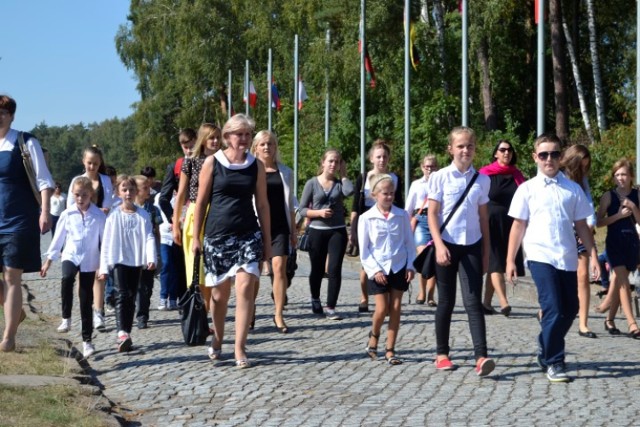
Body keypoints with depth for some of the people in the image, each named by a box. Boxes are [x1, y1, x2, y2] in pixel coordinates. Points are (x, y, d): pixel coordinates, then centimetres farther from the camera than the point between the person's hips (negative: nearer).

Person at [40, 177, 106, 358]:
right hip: (70, 256, 1)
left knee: (86, 301, 4)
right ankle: (66, 318, -19)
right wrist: (48, 260, 8)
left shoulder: (99, 216, -5)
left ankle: (87, 340, 14)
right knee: (67, 278, -34)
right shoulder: (67, 214, 0)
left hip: (89, 261, 0)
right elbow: (58, 237, 7)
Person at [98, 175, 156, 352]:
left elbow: (149, 237, -2)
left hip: (136, 262, 3)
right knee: (122, 296, -16)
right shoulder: (114, 216, 0)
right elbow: (107, 242, 1)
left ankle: (126, 334, 16)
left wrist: (151, 258, -17)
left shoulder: (142, 215, 4)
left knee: (132, 298, 8)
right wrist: (104, 267, -2)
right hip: (119, 261, -3)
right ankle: (122, 333, -26)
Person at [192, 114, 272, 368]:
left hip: (248, 235, 1)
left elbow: (262, 205, 10)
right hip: (216, 235, -1)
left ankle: (240, 349, -9)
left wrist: (267, 242, 8)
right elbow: (201, 202, 3)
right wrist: (195, 237, 0)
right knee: (219, 292, 9)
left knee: (245, 288, -13)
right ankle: (217, 340, 31)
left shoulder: (256, 166, 6)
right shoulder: (212, 163, 0)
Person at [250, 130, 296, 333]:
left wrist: (294, 230, 12)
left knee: (279, 268, -8)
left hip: (280, 226, 1)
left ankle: (279, 315, -4)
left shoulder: (285, 173, 12)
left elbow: (290, 204, 15)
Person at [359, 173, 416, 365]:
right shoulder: (366, 218, -5)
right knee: (382, 308, -5)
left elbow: (410, 243, 6)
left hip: (399, 268, 2)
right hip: (378, 270, -2)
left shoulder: (402, 216, 1)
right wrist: (374, 270, -11)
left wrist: (410, 266, -2)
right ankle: (374, 336, 25)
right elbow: (363, 249, -4)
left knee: (396, 309, 1)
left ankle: (390, 351, 8)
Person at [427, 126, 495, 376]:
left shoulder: (482, 180, 6)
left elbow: (484, 217, 11)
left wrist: (486, 252, 10)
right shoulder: (440, 177, -2)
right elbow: (432, 214, -4)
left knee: (473, 302, -8)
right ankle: (441, 354, 20)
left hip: (472, 246, 1)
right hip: (447, 245, -1)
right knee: (446, 301, 7)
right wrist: (439, 245, -15)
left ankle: (481, 357, -15)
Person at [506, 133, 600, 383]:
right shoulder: (527, 189, 3)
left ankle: (545, 350, 31)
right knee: (553, 309, -12)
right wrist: (510, 260, 1)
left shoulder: (572, 189, 9)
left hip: (568, 258, 4)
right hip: (541, 256, -4)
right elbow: (519, 225, 4)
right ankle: (554, 363, -3)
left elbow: (581, 225, 12)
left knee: (570, 309, 10)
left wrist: (593, 255, 6)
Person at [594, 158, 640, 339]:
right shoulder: (609, 196, 0)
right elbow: (599, 222, -2)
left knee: (618, 280, 10)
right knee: (623, 281, -12)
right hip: (614, 241, -3)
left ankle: (610, 320, 24)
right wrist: (618, 215, -13)